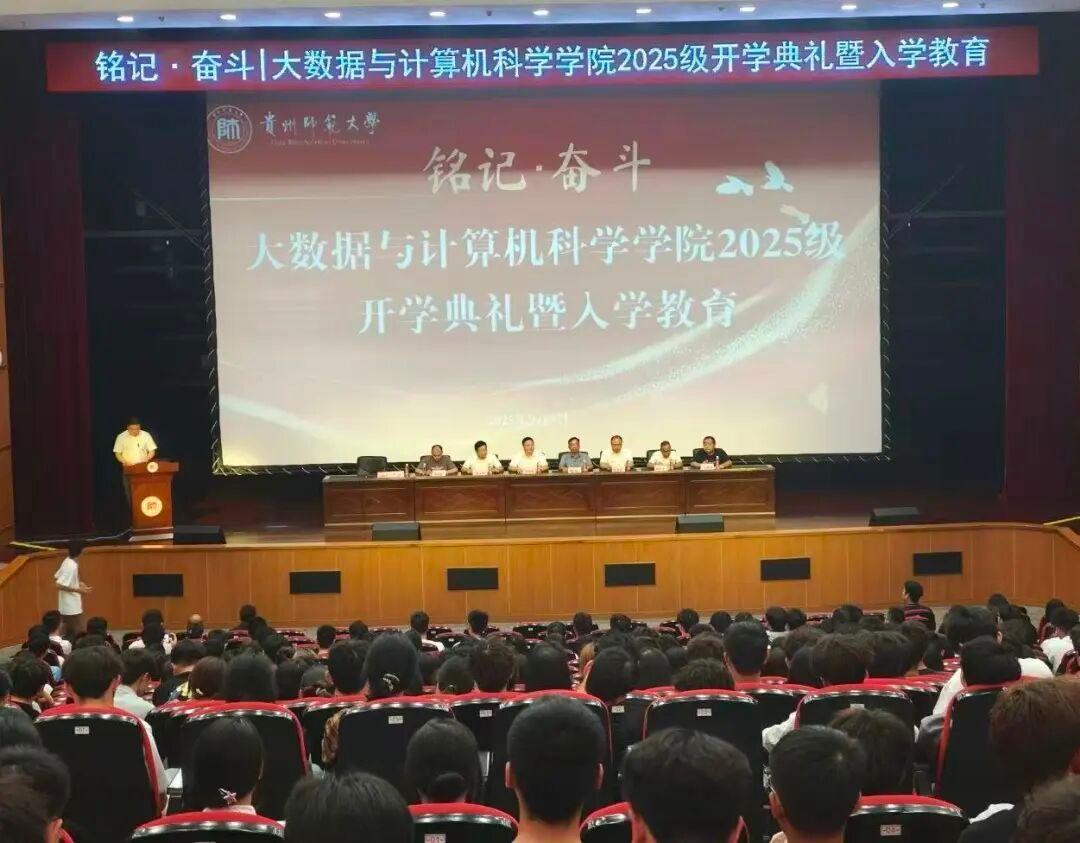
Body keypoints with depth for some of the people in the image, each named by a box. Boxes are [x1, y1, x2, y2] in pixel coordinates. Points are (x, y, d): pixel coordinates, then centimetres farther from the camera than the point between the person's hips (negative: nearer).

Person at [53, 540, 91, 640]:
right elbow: (59, 585, -25)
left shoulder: (67, 561, 4)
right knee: (78, 633, -4)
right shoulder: (72, 566, -22)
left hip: (68, 605, 9)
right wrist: (78, 590, -21)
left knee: (69, 632, 15)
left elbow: (56, 577, 16)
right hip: (71, 606, -9)